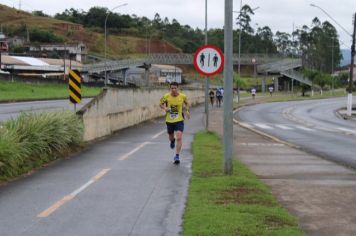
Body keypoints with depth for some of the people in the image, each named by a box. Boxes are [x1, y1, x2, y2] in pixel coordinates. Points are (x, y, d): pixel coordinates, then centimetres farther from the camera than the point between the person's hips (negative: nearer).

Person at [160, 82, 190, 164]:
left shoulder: (183, 96, -7)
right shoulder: (166, 96, -8)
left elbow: (187, 103, 14)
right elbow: (161, 104, 7)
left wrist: (187, 111, -2)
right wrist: (164, 108, -13)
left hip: (179, 120, -2)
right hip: (169, 120, 2)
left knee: (179, 138, -17)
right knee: (171, 137, 19)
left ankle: (177, 156, -11)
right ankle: (172, 141, 59)